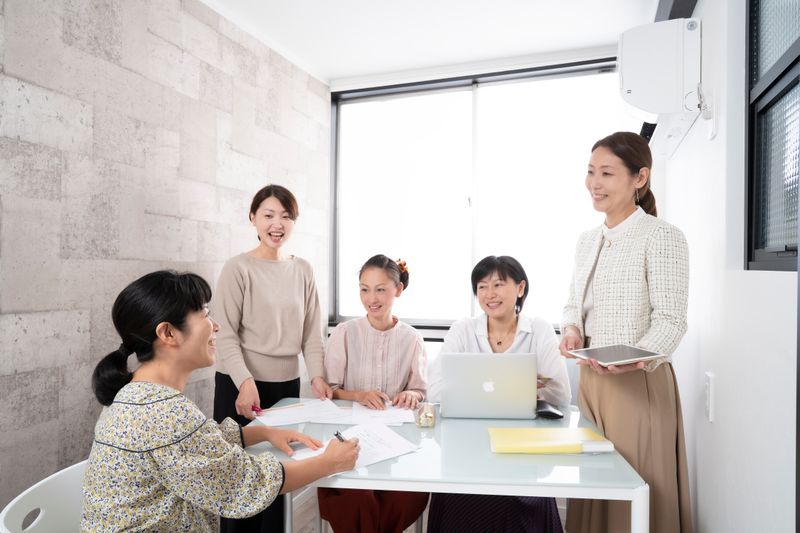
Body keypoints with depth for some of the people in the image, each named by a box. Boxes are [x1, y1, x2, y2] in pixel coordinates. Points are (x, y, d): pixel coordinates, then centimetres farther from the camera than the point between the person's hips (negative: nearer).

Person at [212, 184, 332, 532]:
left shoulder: (303, 271, 6)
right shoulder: (238, 268, -7)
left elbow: (311, 332, 7)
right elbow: (226, 334, -11)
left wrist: (317, 375, -5)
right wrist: (245, 381, -23)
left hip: (287, 384, 4)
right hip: (241, 385, -4)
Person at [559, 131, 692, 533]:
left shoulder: (662, 237, -10)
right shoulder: (587, 241, 11)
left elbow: (670, 320, -14)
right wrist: (571, 331, -5)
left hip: (638, 382, -7)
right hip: (590, 379, 7)